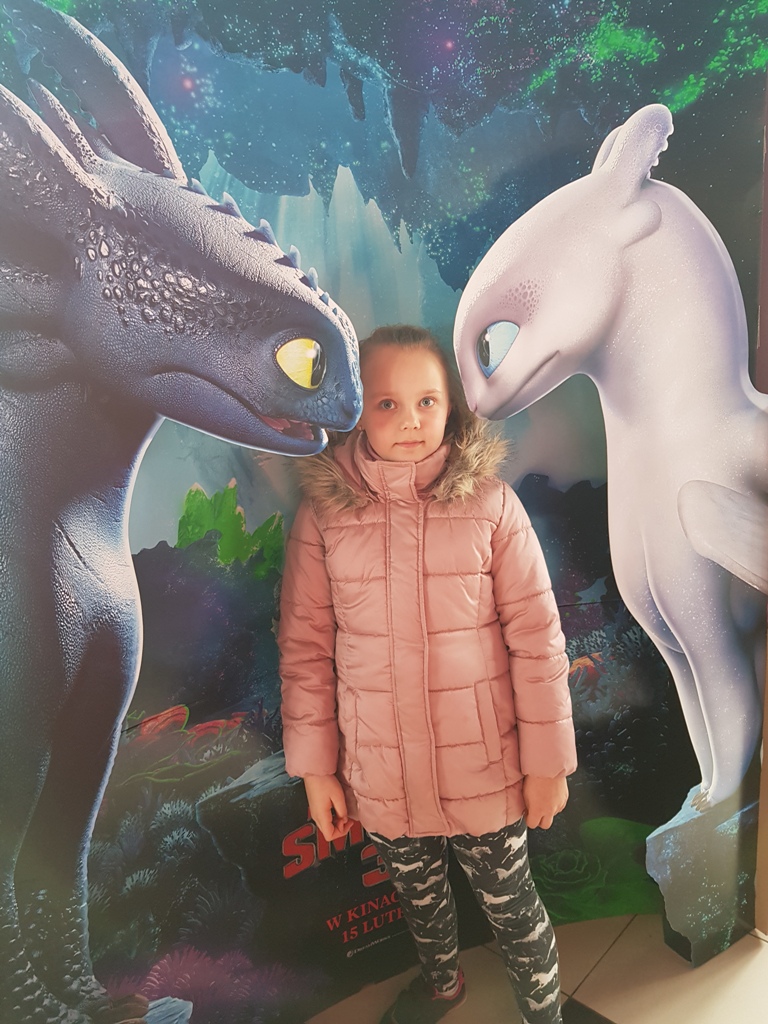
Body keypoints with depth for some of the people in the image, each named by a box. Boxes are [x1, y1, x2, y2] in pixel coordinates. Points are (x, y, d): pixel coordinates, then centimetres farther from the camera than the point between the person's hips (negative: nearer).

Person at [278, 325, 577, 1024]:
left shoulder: (491, 505, -13)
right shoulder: (321, 515, -9)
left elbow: (537, 639, -9)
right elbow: (305, 650, -3)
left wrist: (548, 760, -6)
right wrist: (315, 766, 1)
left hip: (483, 769, -2)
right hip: (381, 775, 3)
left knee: (509, 903, 17)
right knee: (419, 895, 27)